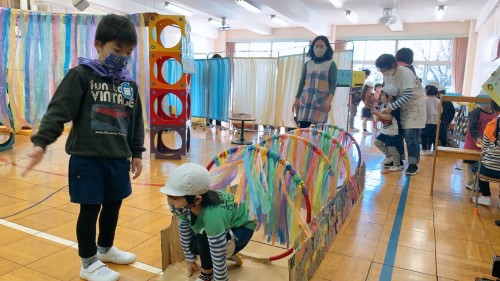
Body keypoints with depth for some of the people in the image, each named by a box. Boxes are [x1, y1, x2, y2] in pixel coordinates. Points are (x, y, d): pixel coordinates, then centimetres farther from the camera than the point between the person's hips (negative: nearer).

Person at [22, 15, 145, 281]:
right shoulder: (81, 75, -5)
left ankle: (105, 249, 41)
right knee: (90, 209, 5)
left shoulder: (130, 84, 9)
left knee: (113, 206, 17)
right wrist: (41, 142, -23)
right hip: (87, 158, -5)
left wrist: (136, 153, 15)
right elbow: (58, 111, -12)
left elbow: (136, 122, 14)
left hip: (118, 159, 5)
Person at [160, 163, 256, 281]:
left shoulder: (213, 216, -45)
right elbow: (185, 234, -6)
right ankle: (229, 254, 22)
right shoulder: (186, 207, -25)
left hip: (242, 226, -7)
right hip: (224, 222, 7)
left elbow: (219, 259, -34)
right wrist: (190, 260, 7)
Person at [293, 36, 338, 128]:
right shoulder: (307, 64, 12)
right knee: (302, 128, -2)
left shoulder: (331, 64, 3)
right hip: (305, 100, 3)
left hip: (321, 102, -3)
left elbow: (333, 84, -3)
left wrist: (329, 100, -15)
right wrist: (297, 99, 11)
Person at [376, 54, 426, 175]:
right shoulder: (387, 75, -5)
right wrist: (387, 107, -10)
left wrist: (391, 107, -33)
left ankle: (413, 164, -3)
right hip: (402, 106, 7)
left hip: (415, 105, -7)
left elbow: (408, 96, -31)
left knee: (411, 136, -11)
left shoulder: (406, 73, -26)